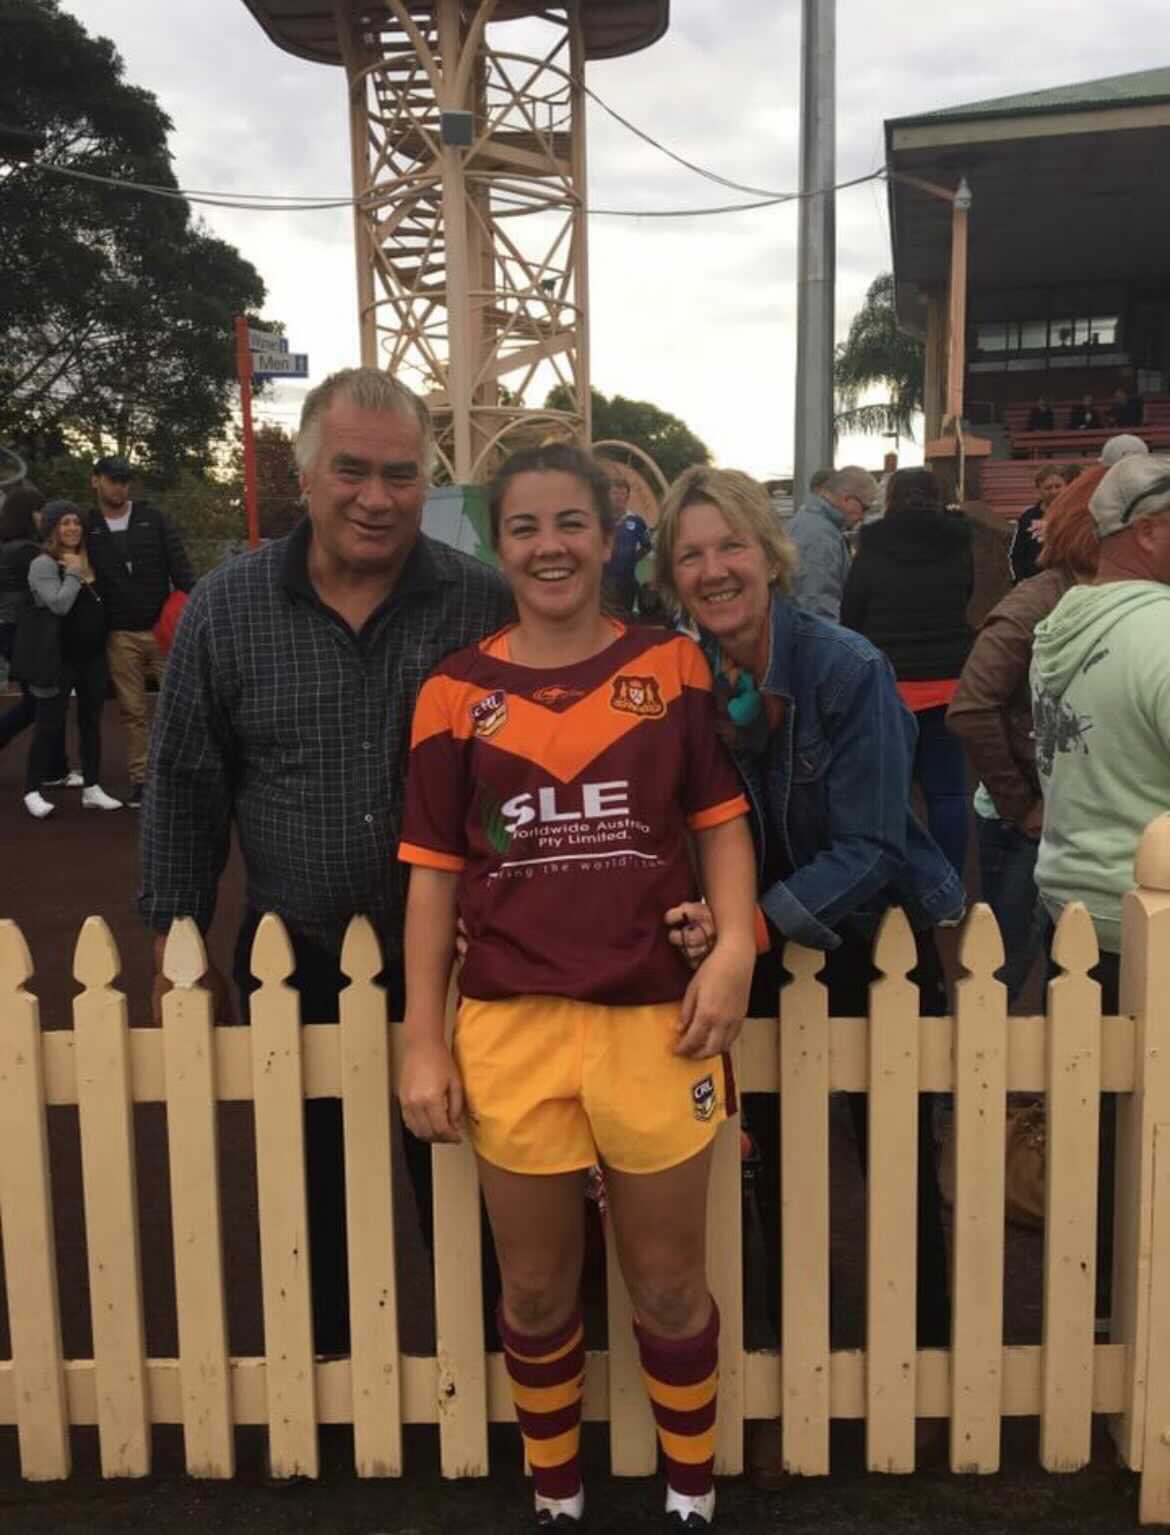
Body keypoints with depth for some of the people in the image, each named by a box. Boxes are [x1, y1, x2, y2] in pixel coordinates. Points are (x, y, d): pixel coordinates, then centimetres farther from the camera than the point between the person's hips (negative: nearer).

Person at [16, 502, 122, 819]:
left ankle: (91, 788, 17)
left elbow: (103, 602, 17)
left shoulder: (89, 560, 12)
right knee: (50, 724, -2)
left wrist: (88, 572, 3)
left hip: (93, 656, 7)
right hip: (59, 659, -7)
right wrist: (73, 573, -14)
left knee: (91, 722, 10)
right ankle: (33, 791, 7)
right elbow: (60, 604, -23)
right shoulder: (43, 564, -9)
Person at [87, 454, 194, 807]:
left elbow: (179, 564, -3)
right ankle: (140, 779, 11)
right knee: (133, 711, 5)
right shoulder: (87, 529, 5)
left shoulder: (153, 519, 3)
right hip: (120, 636, 1)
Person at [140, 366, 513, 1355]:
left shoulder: (484, 606, -7)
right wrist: (178, 944, 4)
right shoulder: (227, 609, -4)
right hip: (295, 962, 2)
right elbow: (186, 786, 2)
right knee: (315, 1197, 19)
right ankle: (326, 1367, 42)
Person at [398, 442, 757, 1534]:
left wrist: (734, 948, -12)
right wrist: (421, 1044, 1)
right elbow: (435, 873, 3)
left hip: (654, 1020, 0)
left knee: (667, 1285, 16)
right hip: (509, 1027, 1)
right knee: (536, 1292, 17)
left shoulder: (670, 667, 1)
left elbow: (721, 822, 4)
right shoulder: (455, 693, 1)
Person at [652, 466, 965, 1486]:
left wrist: (758, 920, -38)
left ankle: (930, 1360, 35)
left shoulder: (849, 668, -23)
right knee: (778, 1166, 14)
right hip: (762, 951, 3)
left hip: (882, 942, -3)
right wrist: (705, 924, -22)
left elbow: (870, 849, -25)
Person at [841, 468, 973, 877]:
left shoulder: (871, 554, -5)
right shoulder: (958, 548, 1)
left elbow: (849, 621, 1)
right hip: (948, 683, 2)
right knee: (947, 793, 5)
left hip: (887, 684, -2)